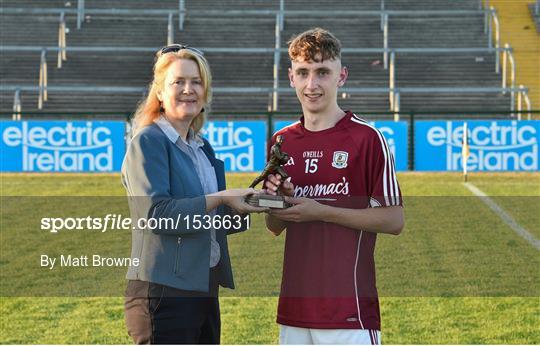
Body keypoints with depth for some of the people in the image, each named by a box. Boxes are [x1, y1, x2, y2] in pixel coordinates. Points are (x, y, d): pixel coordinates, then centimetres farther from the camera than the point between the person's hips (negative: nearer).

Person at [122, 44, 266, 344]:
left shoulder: (202, 147, 16)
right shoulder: (148, 142, -8)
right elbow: (155, 213, -21)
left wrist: (246, 203, 1)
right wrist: (219, 199, -20)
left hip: (204, 291, 9)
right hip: (164, 294, -9)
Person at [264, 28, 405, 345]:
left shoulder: (366, 138, -6)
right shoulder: (282, 141, 12)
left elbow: (394, 220, -8)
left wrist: (322, 212, -13)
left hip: (350, 306, -6)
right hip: (294, 307, 6)